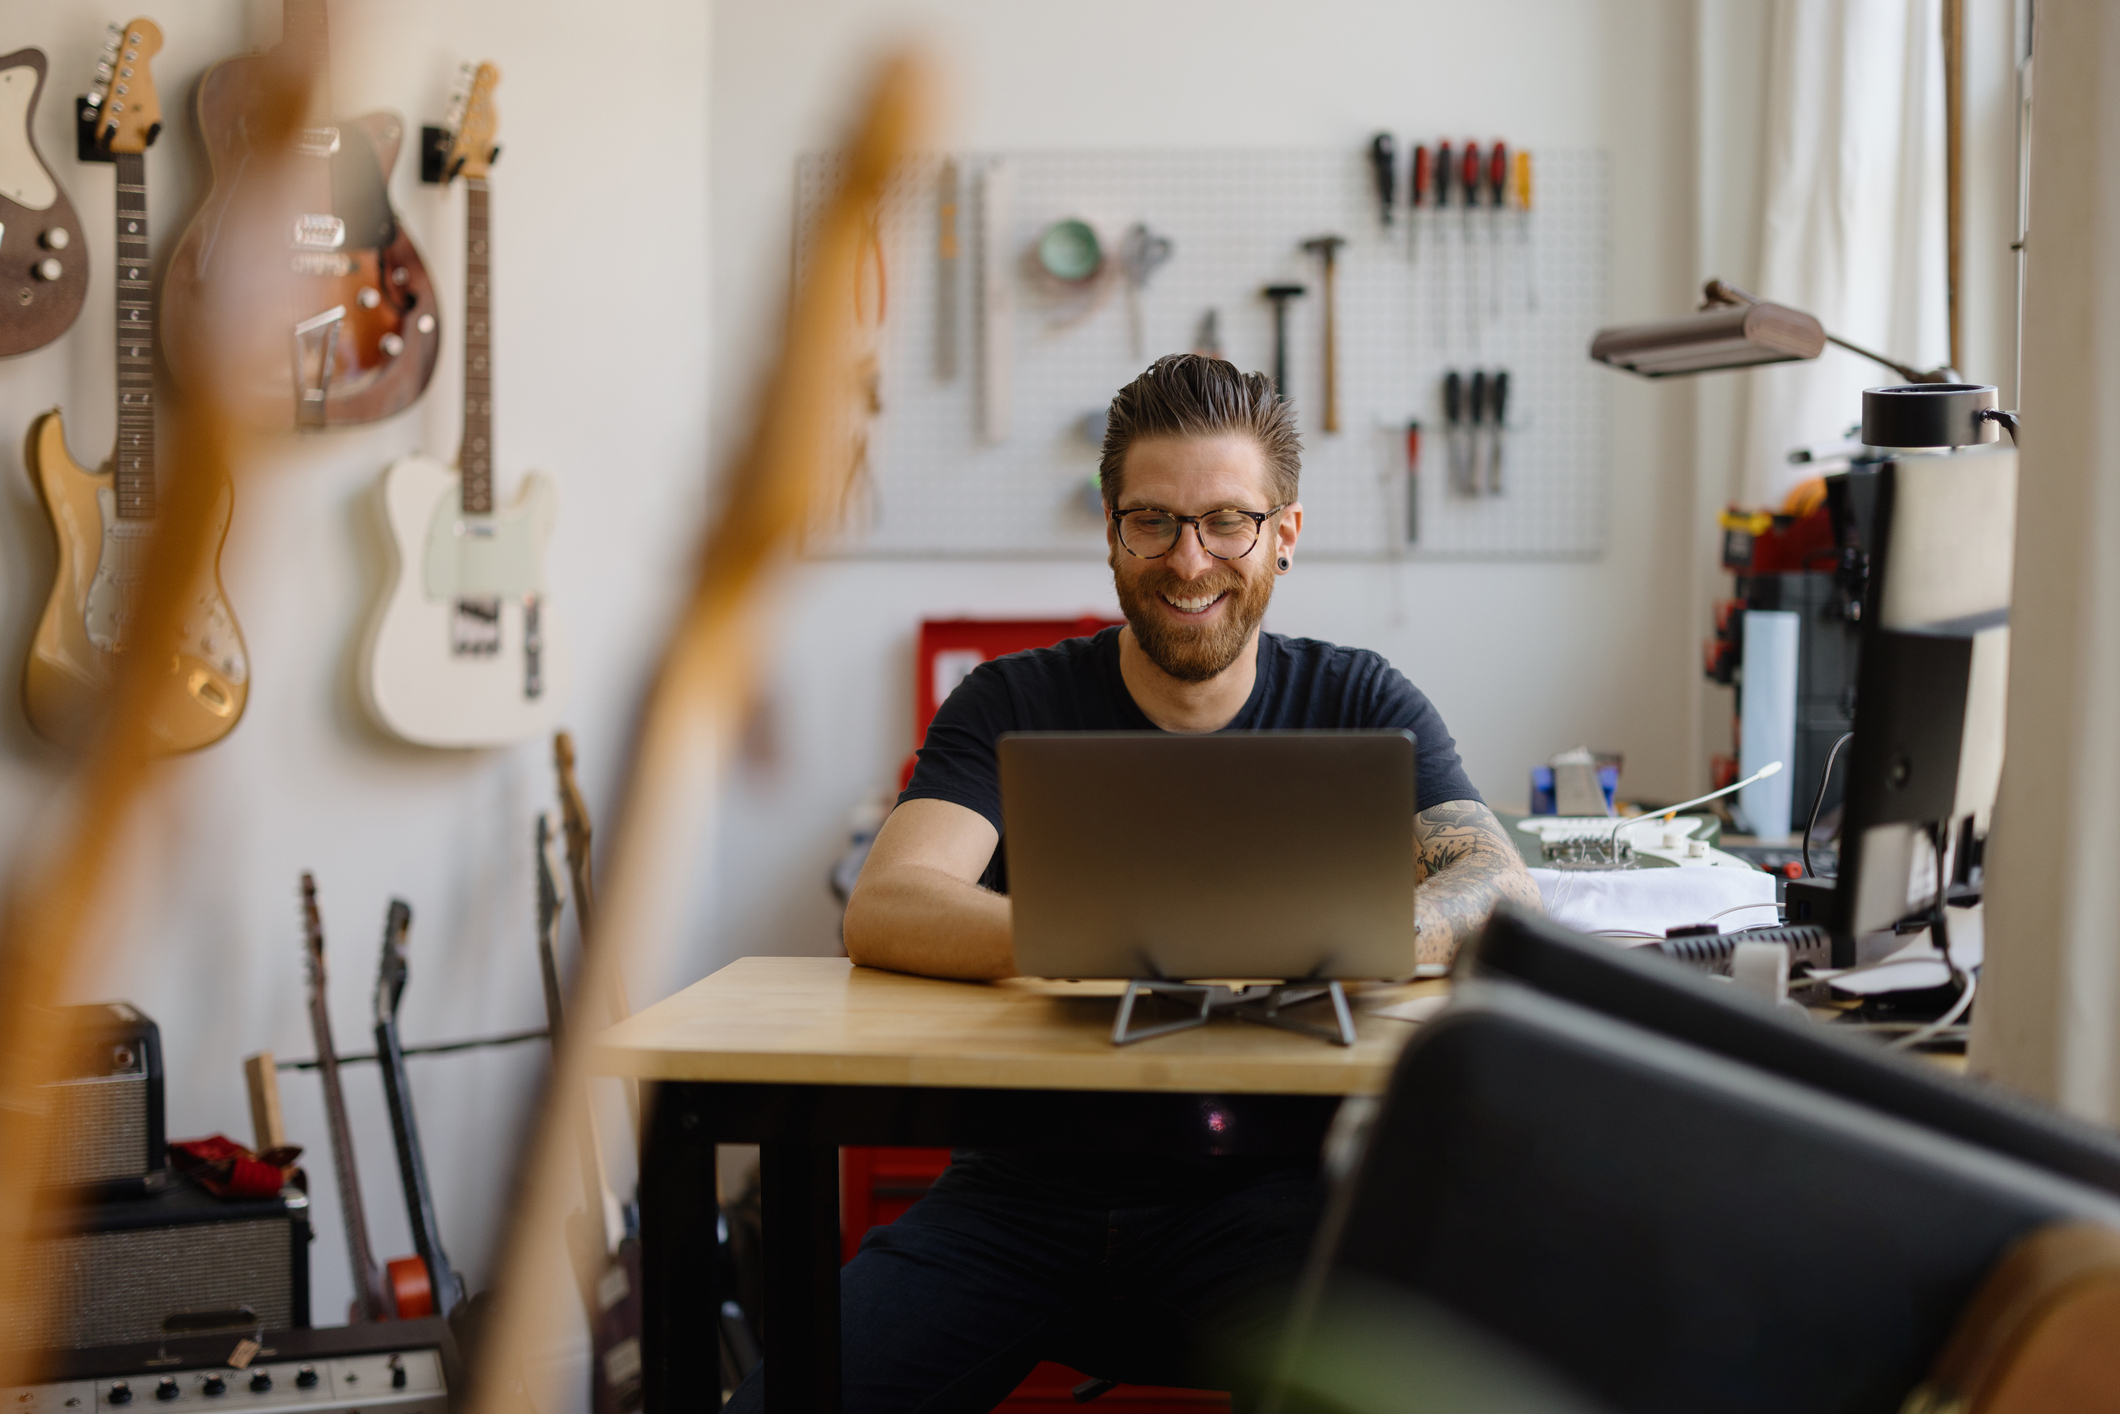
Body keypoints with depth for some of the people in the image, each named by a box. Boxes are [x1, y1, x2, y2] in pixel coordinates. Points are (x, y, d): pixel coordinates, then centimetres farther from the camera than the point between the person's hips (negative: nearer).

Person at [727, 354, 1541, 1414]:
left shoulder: (1359, 705, 7)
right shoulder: (1012, 706, 5)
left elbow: (1505, 892, -9)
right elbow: (883, 909, -12)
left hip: (1258, 1193, -1)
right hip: (1023, 1193, 1)